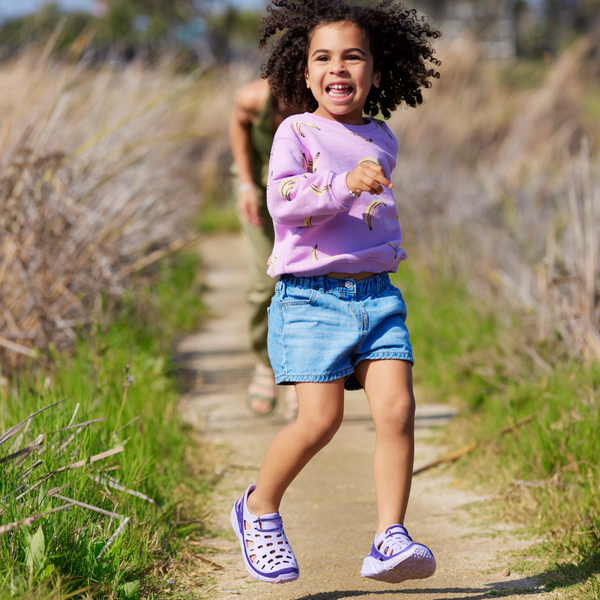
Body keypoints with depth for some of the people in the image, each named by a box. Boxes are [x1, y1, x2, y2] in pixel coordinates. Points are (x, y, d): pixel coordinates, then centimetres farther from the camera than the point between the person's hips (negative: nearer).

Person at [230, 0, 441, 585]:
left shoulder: (382, 140, 14)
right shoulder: (296, 132, -3)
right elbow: (283, 201, -20)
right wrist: (345, 183, -31)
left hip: (377, 295, 5)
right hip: (310, 297, -5)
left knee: (396, 409, -11)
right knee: (320, 417, -12)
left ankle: (390, 539, -7)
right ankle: (259, 508, 14)